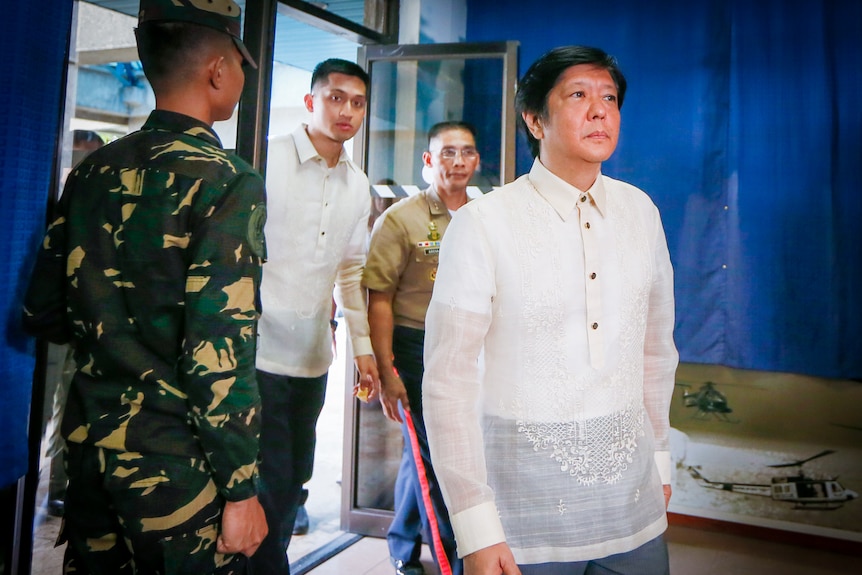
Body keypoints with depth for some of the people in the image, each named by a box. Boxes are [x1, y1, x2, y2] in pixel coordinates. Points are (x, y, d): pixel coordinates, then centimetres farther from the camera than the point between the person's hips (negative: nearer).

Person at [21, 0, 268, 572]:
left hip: (89, 443, 7)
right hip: (177, 462, -6)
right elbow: (220, 357, -22)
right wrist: (242, 490, -14)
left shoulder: (93, 172, 4)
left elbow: (43, 314, 9)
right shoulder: (228, 183, -17)